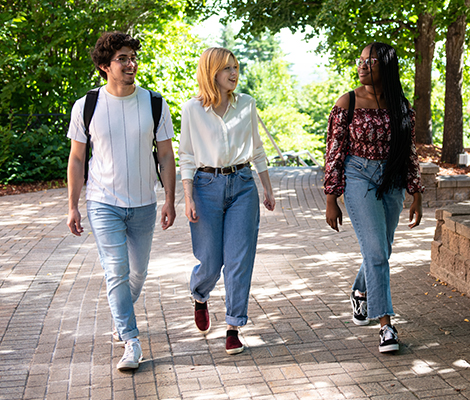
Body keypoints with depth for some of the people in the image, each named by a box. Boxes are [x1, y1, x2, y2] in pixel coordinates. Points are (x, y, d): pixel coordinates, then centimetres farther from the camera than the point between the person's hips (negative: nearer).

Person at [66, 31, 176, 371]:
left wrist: (170, 200, -2)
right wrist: (73, 206, 1)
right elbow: (77, 158, 2)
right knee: (117, 272, -9)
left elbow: (166, 155, 3)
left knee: (138, 271, 14)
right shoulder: (86, 107, -5)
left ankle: (121, 314, 42)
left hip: (143, 204, 2)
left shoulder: (154, 105, -2)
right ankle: (131, 342, -3)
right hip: (103, 203, -2)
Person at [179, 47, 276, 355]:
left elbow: (257, 149, 15)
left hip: (242, 185, 2)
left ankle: (234, 328, 7)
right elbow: (186, 157, 0)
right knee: (210, 262, 1)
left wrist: (268, 189, 13)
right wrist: (188, 198, -8)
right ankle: (200, 299, 36)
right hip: (207, 186, -2)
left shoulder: (247, 104, 6)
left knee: (240, 260, -3)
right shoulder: (193, 109, -1)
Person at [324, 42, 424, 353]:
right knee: (376, 252, -13)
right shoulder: (347, 103, -5)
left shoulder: (401, 107, 4)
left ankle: (360, 293, 45)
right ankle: (386, 326, -10)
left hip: (392, 182, 4)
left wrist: (416, 196, 5)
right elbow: (334, 153, -4)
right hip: (359, 178, -4)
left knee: (381, 251, 15)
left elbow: (410, 154, 9)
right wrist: (331, 200, -6)